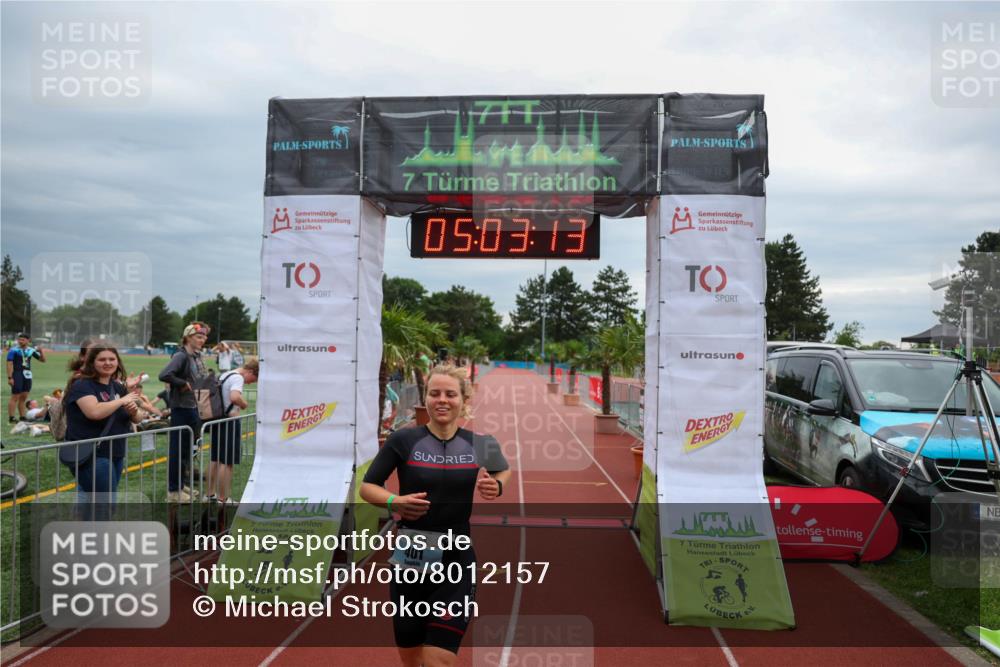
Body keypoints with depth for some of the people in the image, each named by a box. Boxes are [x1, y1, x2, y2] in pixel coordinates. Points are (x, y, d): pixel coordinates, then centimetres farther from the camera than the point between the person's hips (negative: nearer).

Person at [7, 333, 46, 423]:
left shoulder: (31, 350, 9)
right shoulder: (14, 350, -6)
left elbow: (43, 360, 14)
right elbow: (9, 364, -9)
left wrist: (41, 351, -5)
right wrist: (9, 377, -15)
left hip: (27, 375, 5)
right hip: (17, 375, -5)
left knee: (24, 398, 9)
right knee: (15, 397, -4)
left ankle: (22, 417, 15)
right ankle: (11, 418, 1)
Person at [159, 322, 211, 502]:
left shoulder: (197, 356, 9)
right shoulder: (181, 356, -16)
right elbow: (164, 375, -31)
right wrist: (183, 383, -20)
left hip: (195, 408, 9)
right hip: (182, 408, -9)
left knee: (187, 448, 18)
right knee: (177, 449, 1)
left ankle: (180, 484, 31)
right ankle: (173, 490, 11)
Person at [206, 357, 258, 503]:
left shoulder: (224, 375, 14)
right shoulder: (238, 378, -16)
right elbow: (234, 397, -33)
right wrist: (244, 404, -15)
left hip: (218, 420, 10)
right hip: (230, 421, -10)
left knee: (216, 459, 18)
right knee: (227, 463, -3)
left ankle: (211, 494, 27)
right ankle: (222, 499, 1)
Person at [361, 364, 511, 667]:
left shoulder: (479, 443, -1)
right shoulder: (403, 440, -6)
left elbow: (505, 472, 18)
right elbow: (367, 486, 2)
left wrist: (496, 487, -4)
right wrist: (394, 501, -18)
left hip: (457, 562, 0)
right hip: (410, 559, 0)